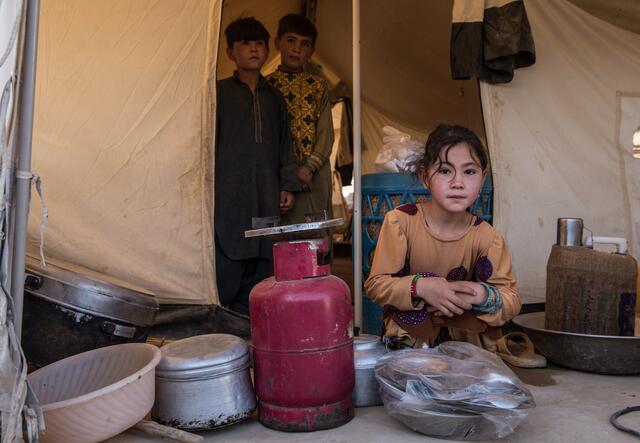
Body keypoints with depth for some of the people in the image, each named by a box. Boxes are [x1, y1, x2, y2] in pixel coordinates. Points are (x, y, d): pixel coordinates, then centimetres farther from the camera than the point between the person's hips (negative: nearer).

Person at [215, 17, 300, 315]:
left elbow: (285, 146, 20)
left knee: (257, 273, 6)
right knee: (225, 275, -8)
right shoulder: (220, 92, 5)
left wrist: (288, 185, 11)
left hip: (266, 200, 4)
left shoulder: (274, 98, 19)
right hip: (228, 199, -4)